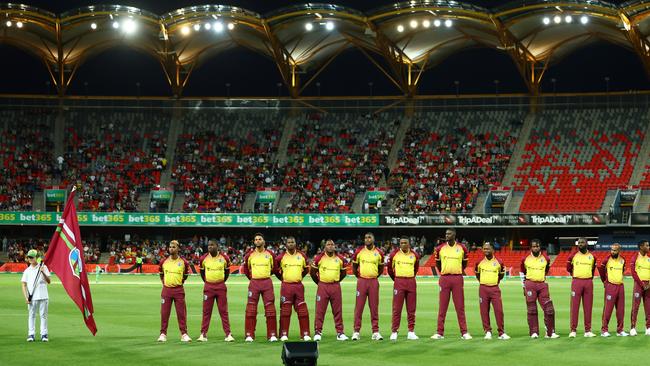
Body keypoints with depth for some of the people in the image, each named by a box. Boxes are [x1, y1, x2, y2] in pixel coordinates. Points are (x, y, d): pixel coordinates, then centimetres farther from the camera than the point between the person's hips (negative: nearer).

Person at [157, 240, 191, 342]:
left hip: (179, 290, -1)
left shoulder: (183, 262, -1)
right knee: (164, 313, 2)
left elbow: (185, 275, 13)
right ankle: (163, 334, 8)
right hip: (166, 289, 1)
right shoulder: (164, 262, 3)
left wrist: (180, 283, 8)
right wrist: (164, 283, 9)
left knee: (181, 313, -2)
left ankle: (184, 334, 2)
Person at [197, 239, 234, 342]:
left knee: (223, 311, 0)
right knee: (206, 311, 2)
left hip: (221, 287, -1)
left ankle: (228, 334, 1)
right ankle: (203, 334, 5)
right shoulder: (204, 258, 0)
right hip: (208, 287, 1)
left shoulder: (224, 258, -2)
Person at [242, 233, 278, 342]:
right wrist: (251, 277, 10)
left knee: (270, 309, -1)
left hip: (267, 282, 0)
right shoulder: (250, 255, 5)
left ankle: (272, 335, 3)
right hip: (254, 283, 0)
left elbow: (274, 268, 16)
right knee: (251, 309, -3)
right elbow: (245, 268, 18)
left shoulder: (270, 254, 5)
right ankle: (249, 335, 0)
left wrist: (266, 275, 12)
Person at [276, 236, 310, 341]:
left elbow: (306, 268, 21)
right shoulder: (281, 257, 0)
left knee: (302, 311, -1)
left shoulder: (302, 256, 8)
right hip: (286, 286, -2)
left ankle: (305, 334, 3)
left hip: (298, 286, 2)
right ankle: (284, 334, 3)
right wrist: (281, 277, 9)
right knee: (285, 311, -1)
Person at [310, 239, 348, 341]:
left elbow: (343, 273, 20)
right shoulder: (319, 258, -1)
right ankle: (317, 332, 2)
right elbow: (312, 272, 9)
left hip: (336, 286, 2)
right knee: (320, 310, -3)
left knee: (338, 311, 4)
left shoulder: (340, 259, 6)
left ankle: (340, 333, 9)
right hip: (323, 287, -2)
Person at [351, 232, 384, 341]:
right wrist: (358, 276, 11)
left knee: (374, 307, 2)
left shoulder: (379, 253, 4)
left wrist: (375, 276, 11)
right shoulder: (359, 252, 1)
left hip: (374, 282, 1)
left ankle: (375, 332, 6)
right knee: (359, 307, -2)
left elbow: (381, 268, 17)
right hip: (362, 281, -1)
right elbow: (354, 266, 14)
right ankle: (356, 331, 1)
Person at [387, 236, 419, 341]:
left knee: (411, 309, 4)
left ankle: (411, 332, 10)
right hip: (399, 282, -2)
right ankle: (394, 332, -2)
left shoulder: (414, 255, 6)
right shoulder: (394, 254, 0)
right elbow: (389, 268, 12)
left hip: (411, 283, 2)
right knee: (397, 308, -4)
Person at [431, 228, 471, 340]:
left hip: (457, 278, 0)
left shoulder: (462, 248, 2)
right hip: (444, 278, 0)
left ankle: (464, 332, 4)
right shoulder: (440, 248, 2)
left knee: (460, 306, 1)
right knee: (442, 306, 1)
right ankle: (440, 332, 3)